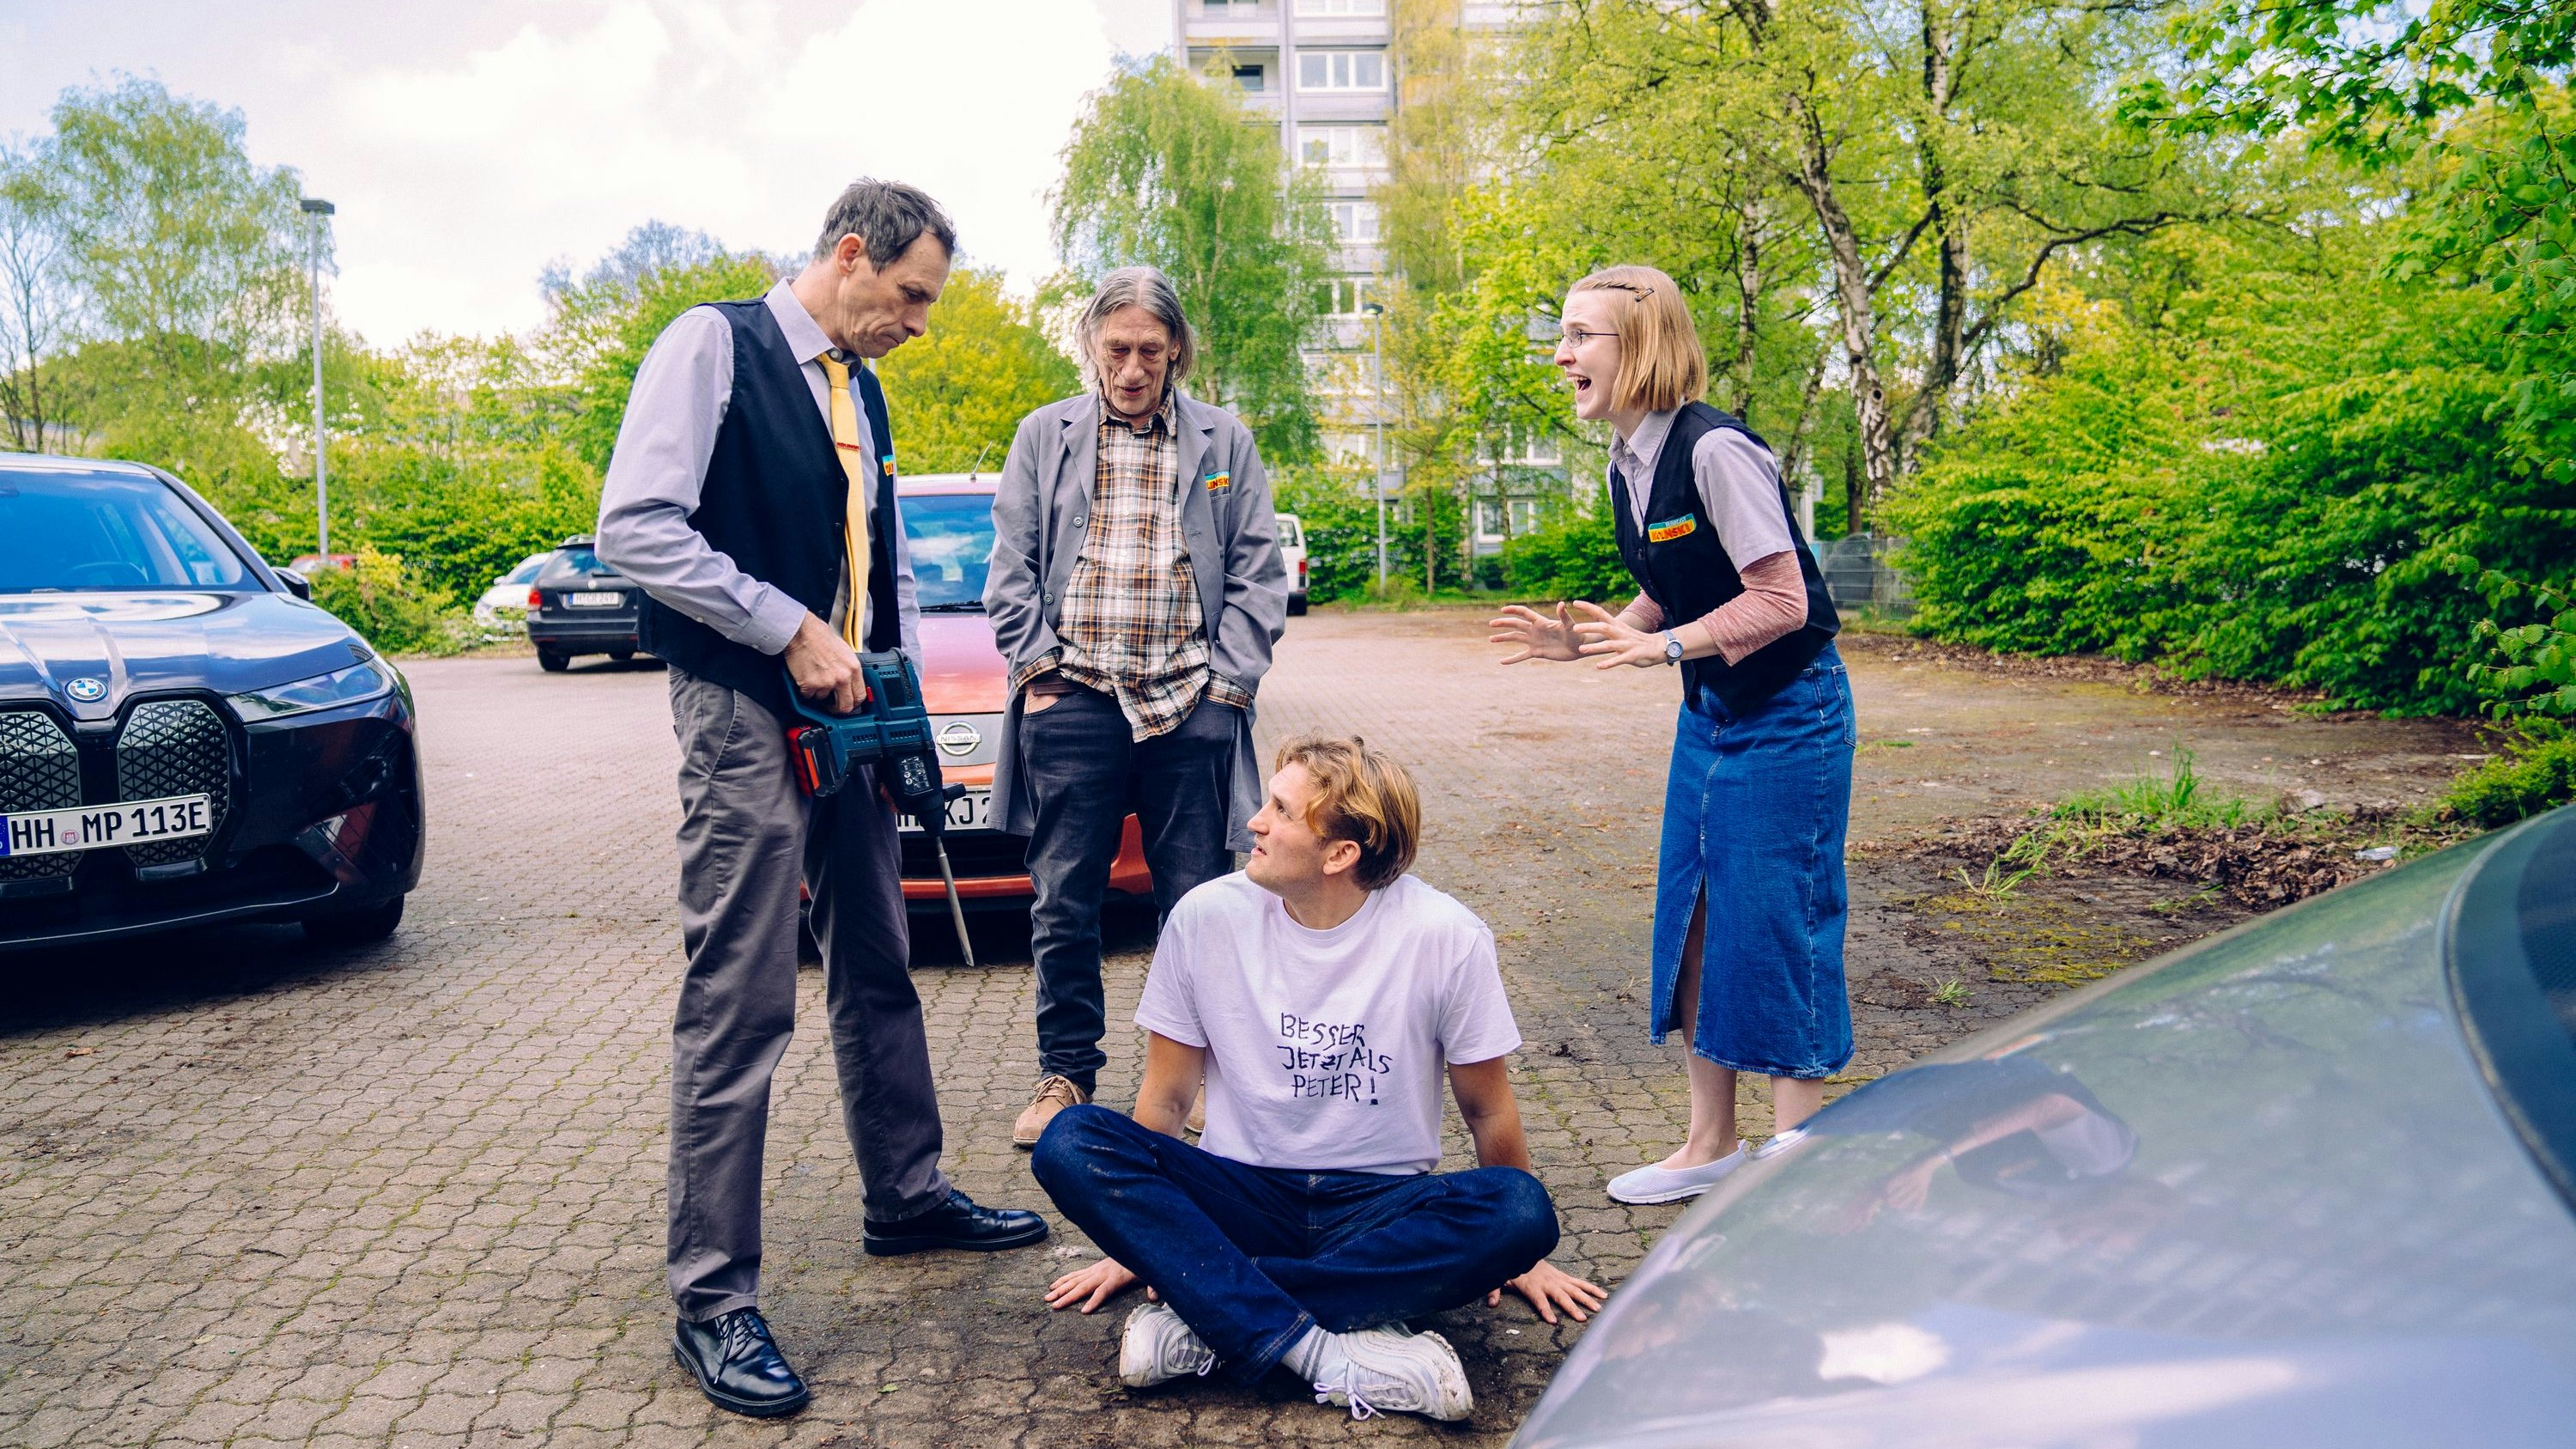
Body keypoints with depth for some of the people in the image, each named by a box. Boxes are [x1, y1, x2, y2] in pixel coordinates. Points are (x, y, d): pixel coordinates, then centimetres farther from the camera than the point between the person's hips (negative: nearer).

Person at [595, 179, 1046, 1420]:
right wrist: (793, 631, -18)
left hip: (849, 714, 8)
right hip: (746, 716, -8)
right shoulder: (714, 346, -8)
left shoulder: (859, 389, 15)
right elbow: (636, 529, -17)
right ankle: (712, 1304, 6)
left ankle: (905, 1197, 35)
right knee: (737, 1012, -5)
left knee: (878, 974, 18)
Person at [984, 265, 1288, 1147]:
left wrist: (1230, 679, -2)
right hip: (1073, 702, 1)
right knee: (1065, 904, 5)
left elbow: (1257, 575, 8)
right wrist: (1035, 663, -1)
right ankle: (1066, 1074, 19)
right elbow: (1011, 569, 9)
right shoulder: (1043, 436, 12)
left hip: (1190, 705, 0)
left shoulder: (1225, 442, 11)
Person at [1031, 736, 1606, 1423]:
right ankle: (1332, 1354, -33)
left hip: (1384, 1205, -1)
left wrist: (1517, 1253, 10)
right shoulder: (1206, 917, -7)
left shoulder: (1445, 937, -11)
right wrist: (1134, 1240, 11)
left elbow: (1488, 1111, 2)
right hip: (1240, 1196, 1)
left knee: (1521, 1212, -32)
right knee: (1069, 1142, -25)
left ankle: (1207, 1315, -27)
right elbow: (1167, 1095, 5)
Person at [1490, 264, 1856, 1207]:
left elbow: (1782, 602, -21)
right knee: (1694, 916, 11)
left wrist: (1663, 646, -26)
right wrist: (1585, 640, 1)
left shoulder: (1716, 450, -20)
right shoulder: (1626, 468, 7)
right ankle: (1711, 1143, 24)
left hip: (1788, 714, -9)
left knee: (1776, 920, -3)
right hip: (1708, 714, 9)